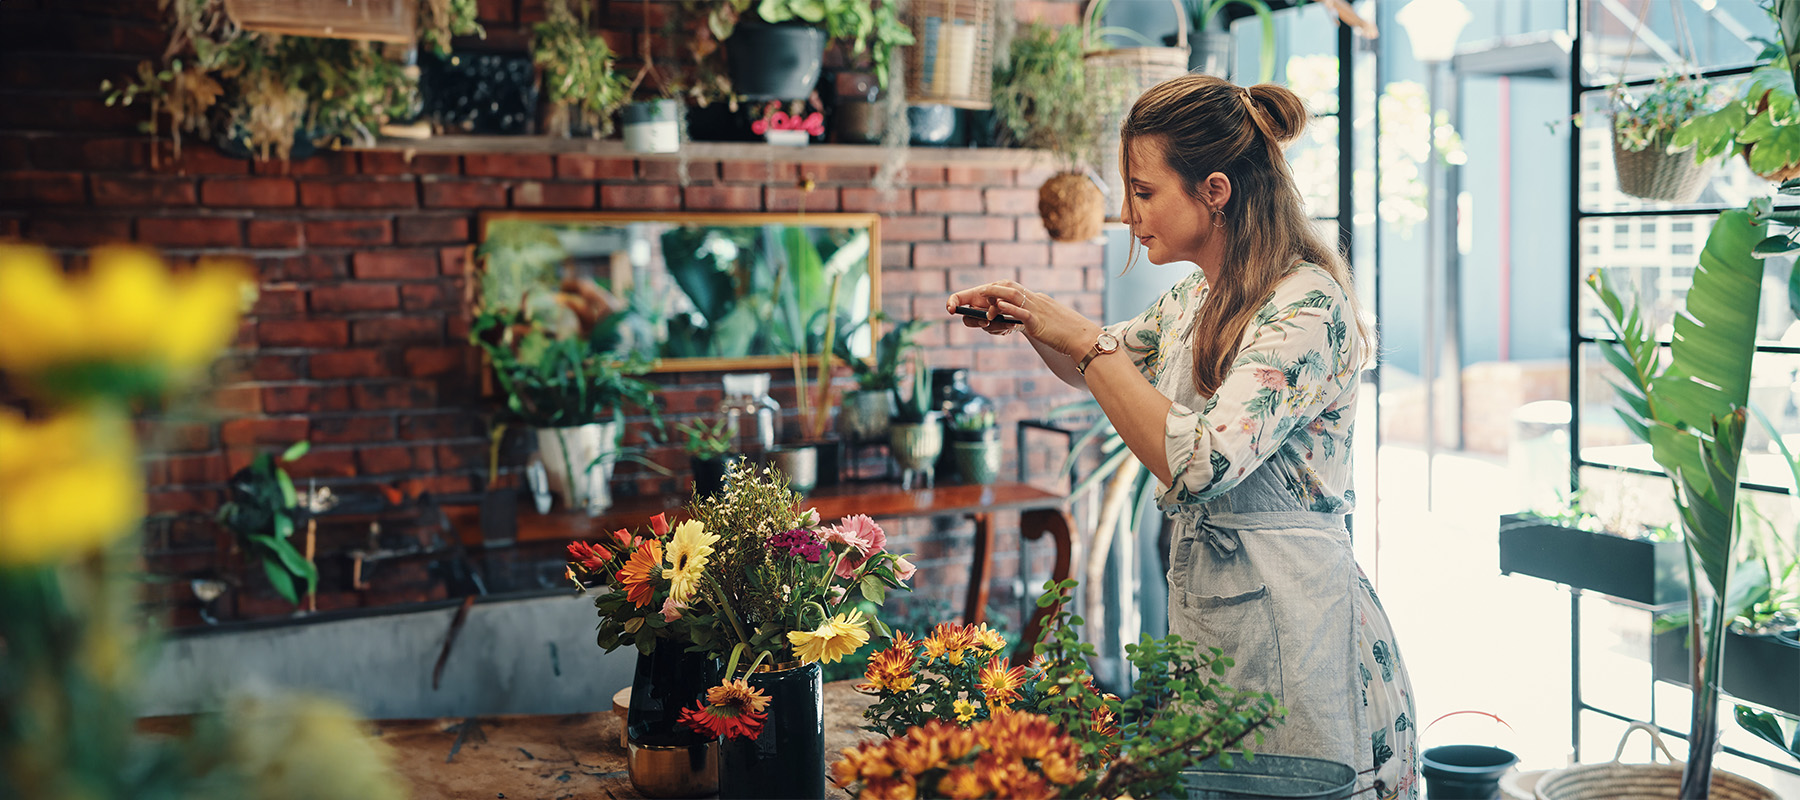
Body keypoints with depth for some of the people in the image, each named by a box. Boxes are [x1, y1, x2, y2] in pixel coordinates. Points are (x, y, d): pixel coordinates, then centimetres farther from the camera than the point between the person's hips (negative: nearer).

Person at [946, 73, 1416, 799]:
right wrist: (1031, 322, 6)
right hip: (1199, 594, 8)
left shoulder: (1307, 305, -18)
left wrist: (1087, 339, -21)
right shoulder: (1194, 300, 8)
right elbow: (1099, 370, 28)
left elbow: (1201, 464, -29)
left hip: (1287, 609, -8)